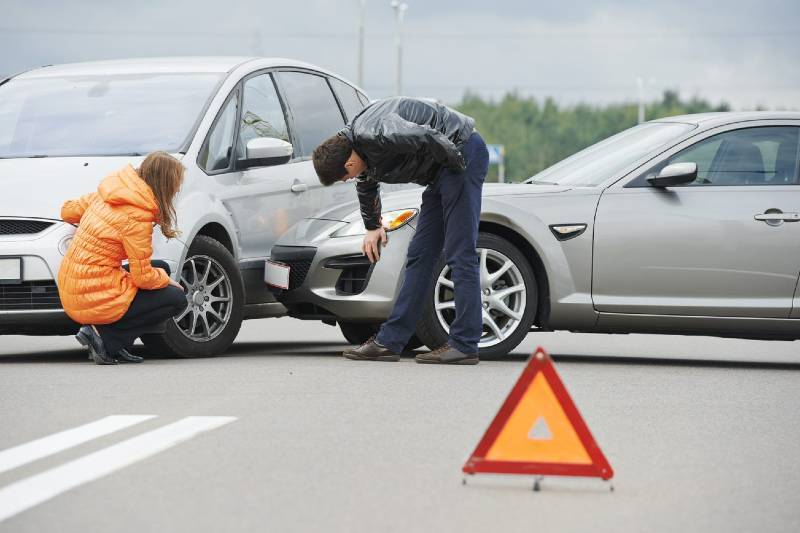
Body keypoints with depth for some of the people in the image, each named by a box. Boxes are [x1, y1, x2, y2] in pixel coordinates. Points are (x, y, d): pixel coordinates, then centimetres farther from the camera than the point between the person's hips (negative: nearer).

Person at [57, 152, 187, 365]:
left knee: (161, 269, 20)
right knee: (176, 298, 1)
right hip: (95, 299, -8)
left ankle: (117, 347, 9)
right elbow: (143, 278, -15)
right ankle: (105, 337, -5)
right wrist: (166, 280, 5)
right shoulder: (137, 217, -19)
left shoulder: (106, 195, 5)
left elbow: (68, 211, 20)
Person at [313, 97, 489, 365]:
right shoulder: (359, 148, 8)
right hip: (440, 172, 10)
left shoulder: (374, 135, -25)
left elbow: (428, 137, -34)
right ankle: (390, 341, 11)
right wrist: (372, 226, 41)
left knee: (460, 255, -11)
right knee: (419, 255, 9)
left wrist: (457, 164, -17)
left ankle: (464, 345, -11)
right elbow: (367, 187, 29)